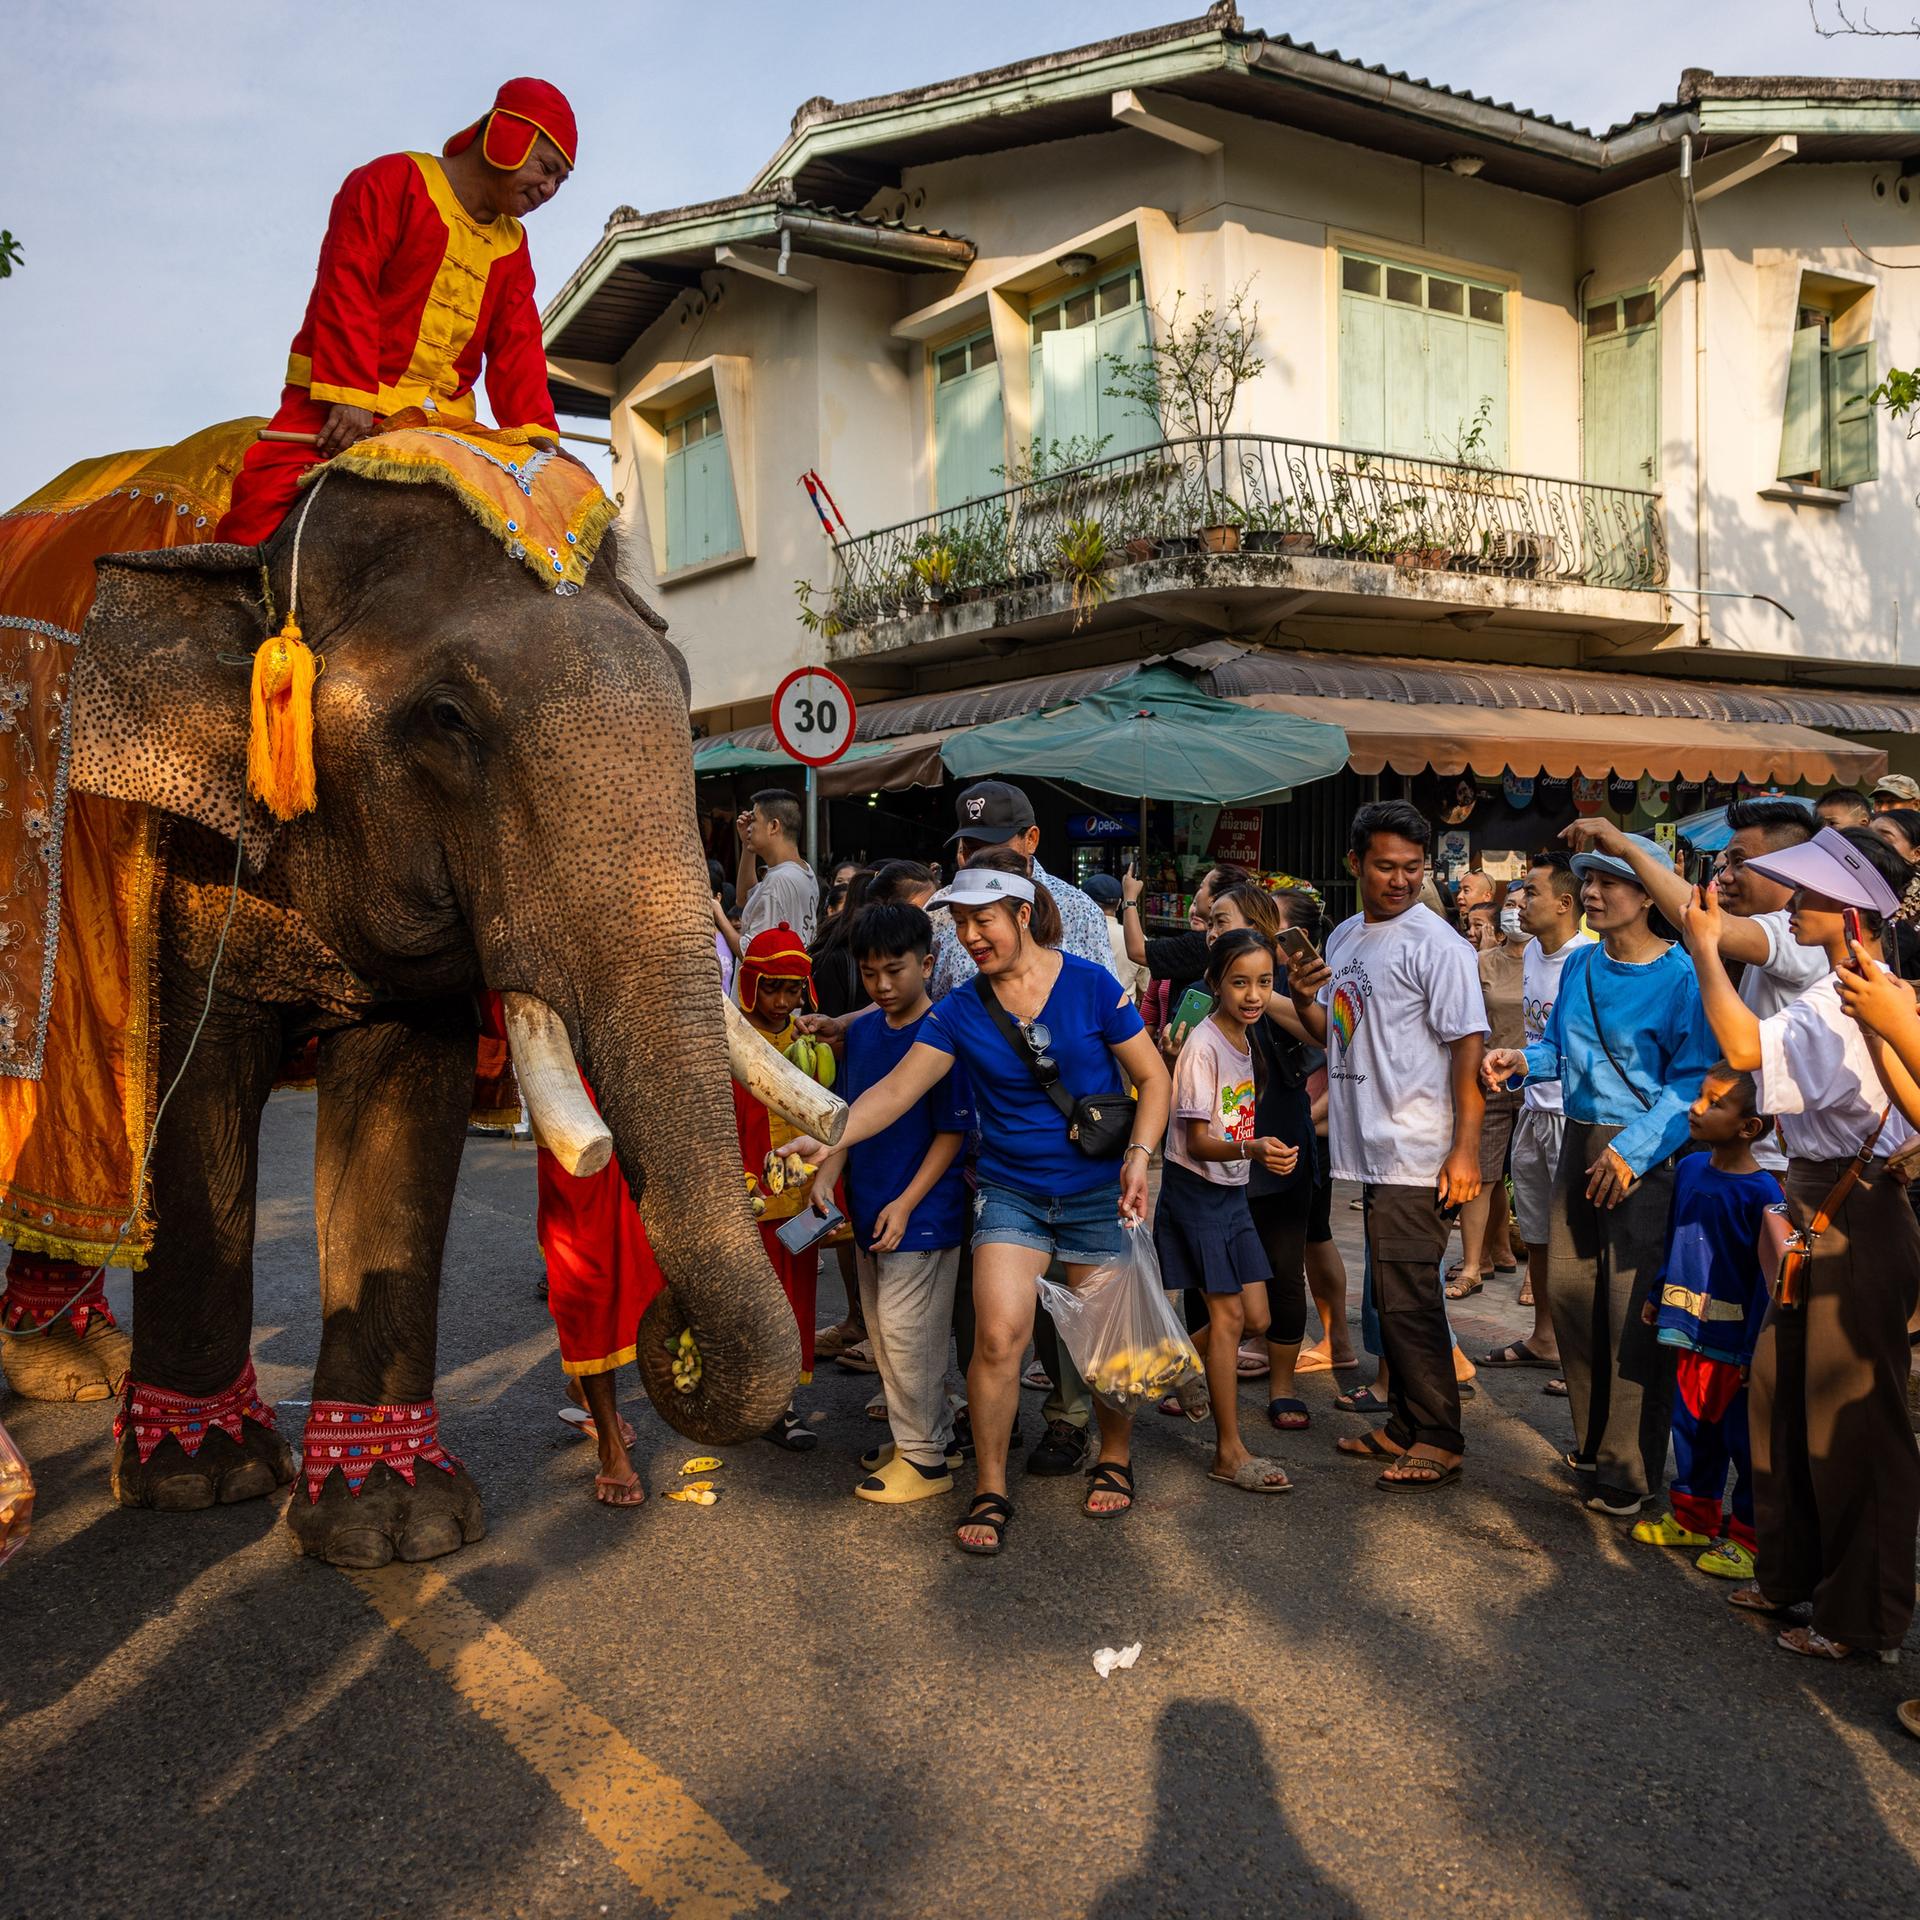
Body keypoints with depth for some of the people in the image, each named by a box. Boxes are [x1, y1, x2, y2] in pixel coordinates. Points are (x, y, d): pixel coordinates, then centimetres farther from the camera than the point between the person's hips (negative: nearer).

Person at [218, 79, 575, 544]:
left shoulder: (511, 245, 20)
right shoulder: (393, 182, -2)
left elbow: (516, 348, 11)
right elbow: (347, 289, -11)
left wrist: (536, 432, -6)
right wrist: (350, 396, -21)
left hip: (441, 417, 6)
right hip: (343, 405, -6)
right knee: (270, 496, -25)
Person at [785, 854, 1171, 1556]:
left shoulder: (1091, 985, -7)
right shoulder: (960, 1011, -1)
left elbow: (1152, 1079, 0)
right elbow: (895, 1090, -7)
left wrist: (1139, 1154, -14)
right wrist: (823, 1139, -21)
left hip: (1098, 1193, -1)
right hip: (1010, 1190, 1)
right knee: (999, 1334, -12)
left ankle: (1115, 1457, 34)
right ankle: (990, 1491, 6)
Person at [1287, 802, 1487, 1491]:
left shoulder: (1436, 943, -10)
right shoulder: (1344, 939, 14)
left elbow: (1467, 1044, -15)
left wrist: (1466, 1148, -20)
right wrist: (1302, 999, -1)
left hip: (1419, 1156, -8)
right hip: (1370, 1149, 8)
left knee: (1409, 1299, -5)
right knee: (1390, 1297, 15)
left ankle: (1439, 1442, 5)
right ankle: (1405, 1428, 25)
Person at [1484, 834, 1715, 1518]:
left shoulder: (1680, 975, -13)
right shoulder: (1579, 965, 8)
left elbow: (1692, 1078, -16)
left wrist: (1632, 1149, -22)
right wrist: (1521, 1061, -1)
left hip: (1647, 1156, -7)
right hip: (1581, 1143, 7)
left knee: (1633, 1312, -4)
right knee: (1569, 1292, 12)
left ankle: (1629, 1473, 9)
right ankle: (1593, 1442, 30)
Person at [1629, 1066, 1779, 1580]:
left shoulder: (1761, 1191, -18)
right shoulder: (1689, 1168, 3)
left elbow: (1768, 1278, -16)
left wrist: (1755, 1350, -16)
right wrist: (1659, 1296, 23)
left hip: (1735, 1342, -7)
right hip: (1689, 1330, 7)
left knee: (1744, 1438, 5)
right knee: (1692, 1427, 18)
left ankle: (1748, 1536, 18)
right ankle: (1694, 1515, 32)